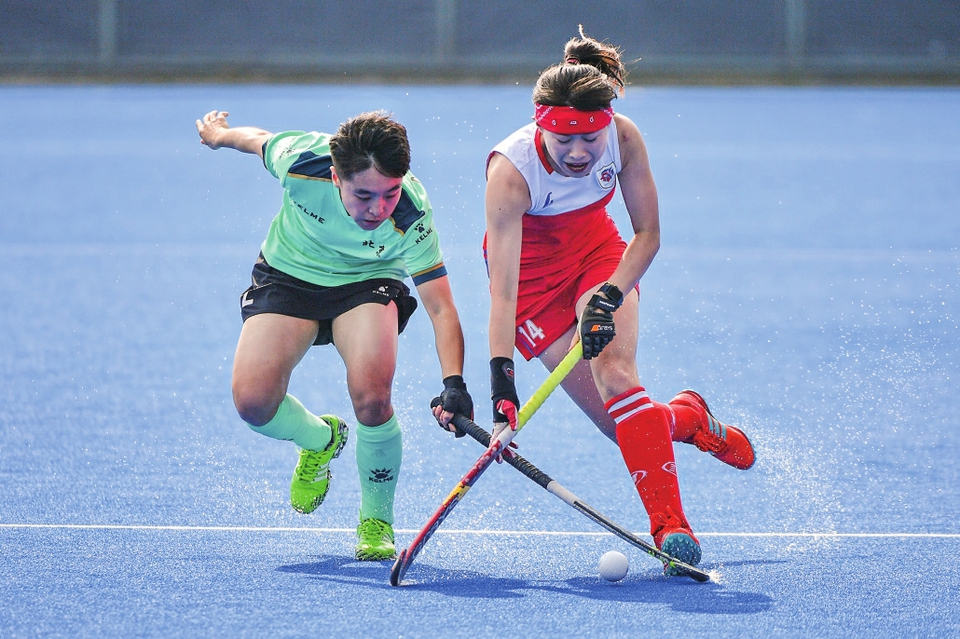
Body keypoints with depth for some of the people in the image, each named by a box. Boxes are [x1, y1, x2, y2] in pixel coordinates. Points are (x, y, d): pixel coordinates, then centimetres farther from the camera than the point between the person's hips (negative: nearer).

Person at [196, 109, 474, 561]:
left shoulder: (411, 217, -33)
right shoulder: (299, 159, -33)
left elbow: (440, 308, -28)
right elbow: (256, 140, -8)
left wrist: (453, 383, -43)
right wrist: (219, 134, 14)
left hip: (367, 282, -1)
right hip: (288, 275, 1)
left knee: (371, 396, -28)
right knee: (252, 400, -18)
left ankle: (376, 521, -1)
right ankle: (320, 439, 19)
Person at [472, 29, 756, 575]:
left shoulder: (624, 137, -24)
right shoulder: (511, 170, -34)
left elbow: (648, 233, -10)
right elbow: (503, 290, -38)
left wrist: (612, 293, -26)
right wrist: (502, 383, -46)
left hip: (600, 254, 2)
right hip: (533, 274, -2)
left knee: (615, 370, -26)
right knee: (623, 423, -13)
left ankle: (671, 524, -26)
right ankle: (688, 418, 20)